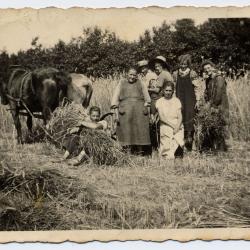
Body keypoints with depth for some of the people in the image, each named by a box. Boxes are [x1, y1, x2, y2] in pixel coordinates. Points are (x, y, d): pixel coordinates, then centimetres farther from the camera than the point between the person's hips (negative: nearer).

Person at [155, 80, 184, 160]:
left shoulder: (176, 100, 12)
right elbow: (161, 117, -2)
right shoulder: (159, 102, 7)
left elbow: (180, 117, 5)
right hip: (165, 128, -1)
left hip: (177, 127, 1)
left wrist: (177, 127, -12)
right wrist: (172, 125, -12)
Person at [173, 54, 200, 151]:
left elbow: (196, 88, 0)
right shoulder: (175, 74, 9)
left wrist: (197, 100, -3)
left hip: (190, 100, -3)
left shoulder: (192, 73, -1)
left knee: (189, 117, -6)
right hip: (179, 99, 3)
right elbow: (173, 87, 13)